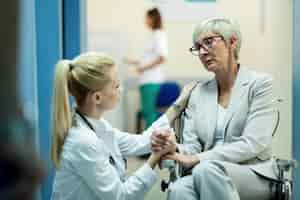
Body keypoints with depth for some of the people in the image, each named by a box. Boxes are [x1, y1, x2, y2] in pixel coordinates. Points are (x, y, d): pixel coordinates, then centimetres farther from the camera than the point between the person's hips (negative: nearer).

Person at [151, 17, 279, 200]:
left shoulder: (260, 83, -1)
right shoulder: (199, 92, 13)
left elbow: (252, 144, -12)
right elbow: (192, 147, 7)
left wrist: (197, 159, -18)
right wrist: (174, 148, -18)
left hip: (254, 177, -3)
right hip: (209, 177, 3)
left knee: (206, 169, -36)